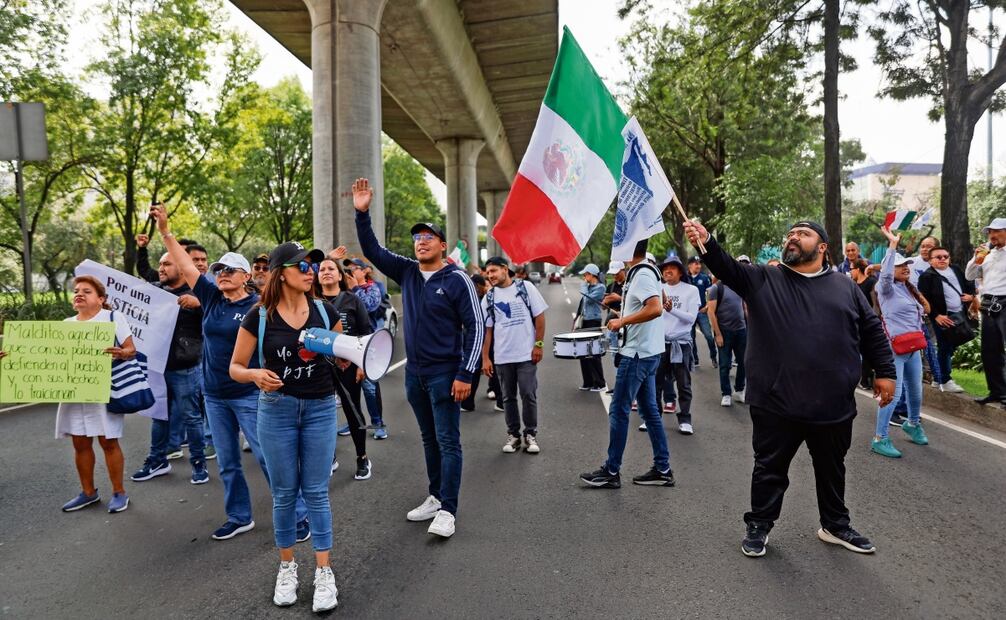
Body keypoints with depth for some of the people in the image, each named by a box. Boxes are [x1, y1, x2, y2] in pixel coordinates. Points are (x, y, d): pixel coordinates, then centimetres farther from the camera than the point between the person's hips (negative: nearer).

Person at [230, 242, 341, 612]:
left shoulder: (325, 311, -1)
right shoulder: (259, 317, -6)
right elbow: (235, 368, -1)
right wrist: (256, 375, -22)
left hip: (320, 408, 1)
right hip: (276, 409, -1)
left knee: (316, 492, 6)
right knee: (284, 493, 10)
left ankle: (324, 572, 16)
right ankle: (287, 567, 29)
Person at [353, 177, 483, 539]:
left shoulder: (457, 280, -11)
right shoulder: (407, 272, 5)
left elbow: (475, 326, -12)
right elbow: (372, 250, 5)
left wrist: (466, 374, -17)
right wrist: (362, 213, -9)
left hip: (445, 374, -6)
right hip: (414, 373, 6)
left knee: (448, 442, -1)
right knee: (429, 439, 16)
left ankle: (447, 510, 5)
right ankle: (436, 497, 29)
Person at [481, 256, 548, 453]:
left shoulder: (526, 287, -2)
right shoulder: (488, 298, 5)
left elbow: (539, 317, -1)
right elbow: (486, 329, 6)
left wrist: (538, 345, -6)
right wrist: (485, 358, 1)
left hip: (527, 354, -2)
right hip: (502, 356, 3)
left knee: (529, 395, 0)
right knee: (508, 397, 10)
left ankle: (530, 434, 15)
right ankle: (513, 434, 22)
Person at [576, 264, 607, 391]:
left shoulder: (600, 287, -9)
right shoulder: (588, 286, 13)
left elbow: (588, 299, -21)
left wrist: (584, 286, -7)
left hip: (594, 322, -8)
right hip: (585, 321, 8)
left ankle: (600, 384, 2)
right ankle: (588, 382, 17)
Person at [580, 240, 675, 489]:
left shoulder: (642, 275, -17)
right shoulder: (642, 272, 13)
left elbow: (655, 309, -30)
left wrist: (622, 321, -21)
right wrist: (624, 318, 12)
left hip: (637, 353, -10)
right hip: (646, 352, 10)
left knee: (618, 411, -1)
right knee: (649, 410, 13)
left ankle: (611, 472, 9)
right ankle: (663, 469, 20)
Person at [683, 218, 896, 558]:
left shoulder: (845, 287, 8)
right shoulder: (763, 279, 1)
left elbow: (872, 330, 13)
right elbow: (726, 267, -15)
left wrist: (885, 372, 9)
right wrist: (707, 242, -33)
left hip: (833, 405, 3)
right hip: (776, 404, -2)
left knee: (832, 470, 20)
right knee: (770, 469, 10)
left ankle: (835, 525, 40)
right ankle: (759, 525, 27)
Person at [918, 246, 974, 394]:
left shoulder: (957, 270, 13)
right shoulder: (927, 276, -9)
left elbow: (969, 284, 26)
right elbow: (925, 299, -14)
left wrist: (971, 295, 6)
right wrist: (936, 315, -18)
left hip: (961, 314, 7)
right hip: (943, 317, -6)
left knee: (952, 346, 13)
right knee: (945, 348, -3)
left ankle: (943, 373, 29)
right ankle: (945, 381, 2)